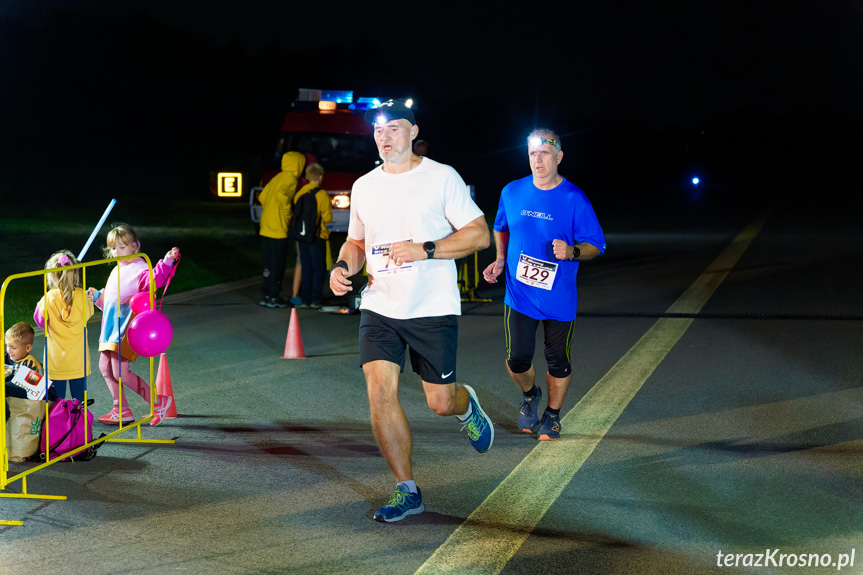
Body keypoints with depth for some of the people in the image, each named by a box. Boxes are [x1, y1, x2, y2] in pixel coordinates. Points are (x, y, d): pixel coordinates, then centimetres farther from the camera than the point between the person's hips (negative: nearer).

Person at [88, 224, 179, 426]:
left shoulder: (138, 269, -9)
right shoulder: (116, 270, 20)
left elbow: (154, 280, -32)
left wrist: (167, 262, -45)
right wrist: (97, 296, 17)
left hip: (127, 329, -10)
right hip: (111, 326, 10)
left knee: (120, 372, -13)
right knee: (105, 367, 12)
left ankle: (158, 401, -2)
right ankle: (121, 410, 22)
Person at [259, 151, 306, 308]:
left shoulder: (277, 178, 16)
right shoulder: (291, 179, -10)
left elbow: (262, 197, 20)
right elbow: (282, 194, -28)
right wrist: (288, 214, -17)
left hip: (266, 228, 8)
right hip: (278, 229, -8)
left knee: (269, 264, 13)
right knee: (277, 265, -3)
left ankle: (266, 295, 17)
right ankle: (273, 298, 0)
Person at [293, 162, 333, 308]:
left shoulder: (299, 193, 5)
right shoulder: (322, 194, -11)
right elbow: (327, 217, -12)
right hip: (317, 237, -5)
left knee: (306, 268, 12)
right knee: (319, 269, 5)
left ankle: (305, 299, 11)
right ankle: (315, 300, 2)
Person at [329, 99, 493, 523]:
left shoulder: (442, 177, -4)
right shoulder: (364, 187, 10)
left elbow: (479, 234, -6)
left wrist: (425, 250, -18)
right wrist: (342, 267, 0)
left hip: (433, 309, -3)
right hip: (379, 308, 3)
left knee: (440, 403, 2)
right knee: (380, 392, -10)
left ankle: (466, 405, 42)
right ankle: (406, 490, 3)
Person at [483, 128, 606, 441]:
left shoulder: (575, 199, -9)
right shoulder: (512, 192, 1)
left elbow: (596, 246, -4)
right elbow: (501, 229, 20)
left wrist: (572, 252, -24)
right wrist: (501, 259, 5)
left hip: (559, 296, -1)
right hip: (519, 294, 2)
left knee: (558, 362, 8)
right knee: (517, 360, -4)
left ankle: (552, 415, 31)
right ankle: (529, 395, 30)